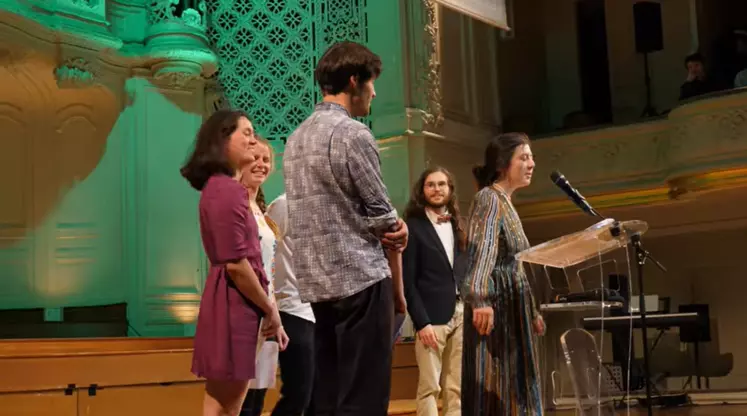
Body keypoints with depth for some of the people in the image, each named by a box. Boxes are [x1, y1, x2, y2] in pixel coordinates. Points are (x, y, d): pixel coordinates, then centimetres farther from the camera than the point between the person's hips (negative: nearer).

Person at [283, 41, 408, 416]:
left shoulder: (296, 139, 16)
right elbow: (383, 218, -8)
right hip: (361, 280, -8)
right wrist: (397, 286, 3)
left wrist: (394, 227, 0)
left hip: (318, 284, 8)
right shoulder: (353, 133, -10)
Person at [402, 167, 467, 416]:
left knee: (457, 388, 7)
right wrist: (421, 322, -13)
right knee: (430, 387, -4)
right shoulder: (414, 226, -3)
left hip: (461, 315, 6)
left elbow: (465, 272, 15)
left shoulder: (456, 225, 15)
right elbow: (408, 281, -7)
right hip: (432, 316, -6)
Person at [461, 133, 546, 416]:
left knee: (513, 391, 10)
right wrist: (480, 300, -38)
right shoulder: (488, 198, -9)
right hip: (494, 307, -10)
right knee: (492, 393, -10)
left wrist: (532, 311, 25)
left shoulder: (506, 203, 19)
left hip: (513, 310, 10)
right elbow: (482, 251, -25)